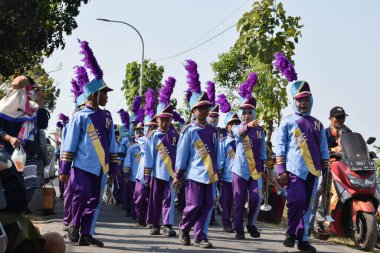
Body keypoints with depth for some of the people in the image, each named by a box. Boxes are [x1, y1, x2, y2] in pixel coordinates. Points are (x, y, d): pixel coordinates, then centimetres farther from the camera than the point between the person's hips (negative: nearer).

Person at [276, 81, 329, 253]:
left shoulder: (317, 124, 16)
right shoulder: (287, 122, 5)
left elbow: (323, 150, 17)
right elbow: (280, 148, 1)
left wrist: (326, 171, 10)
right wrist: (281, 171, -7)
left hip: (313, 171, 4)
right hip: (294, 170, -4)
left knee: (307, 206, 6)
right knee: (297, 200, -19)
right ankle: (291, 233, 0)